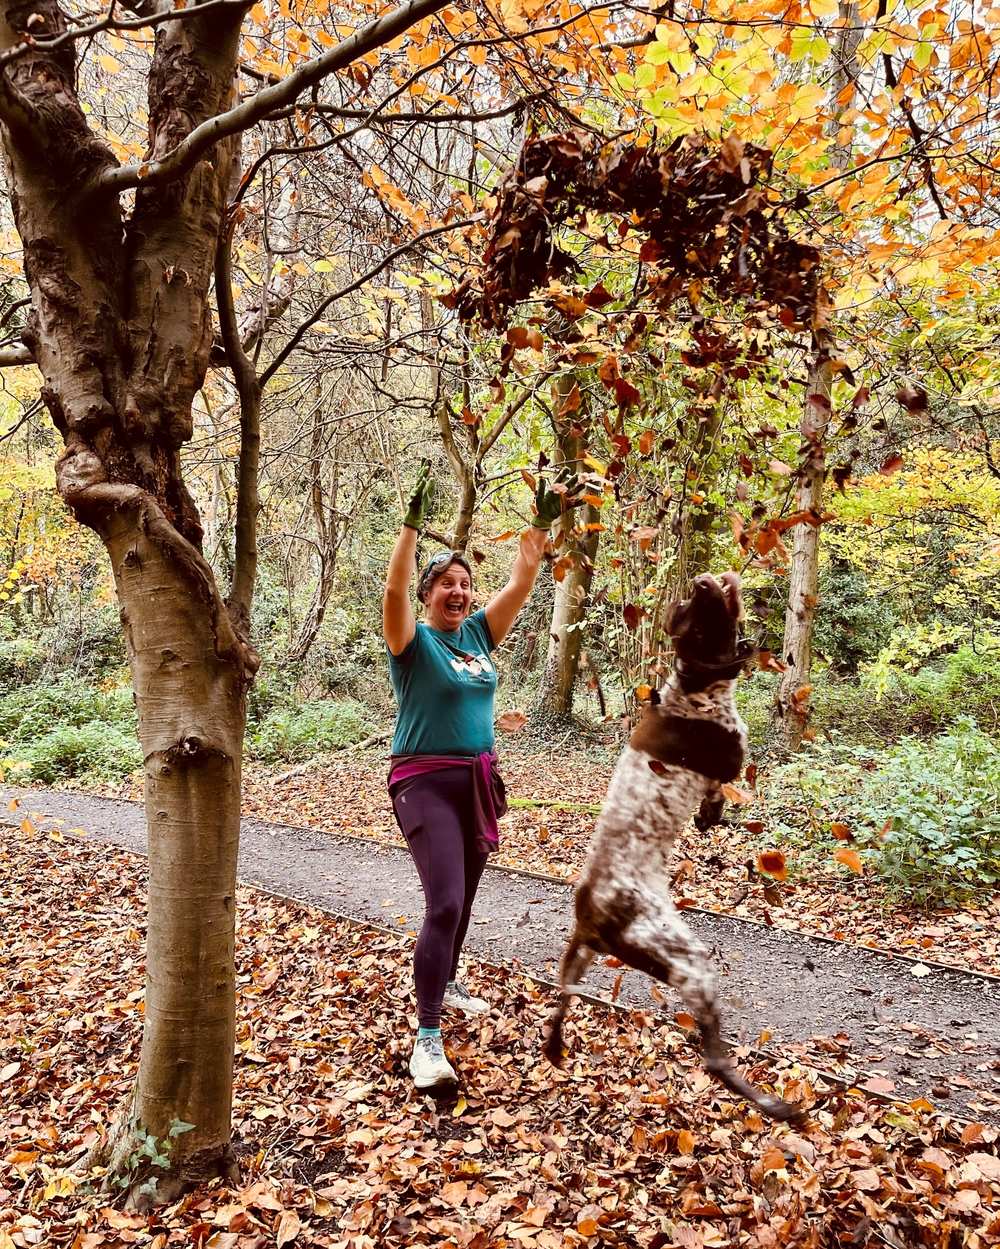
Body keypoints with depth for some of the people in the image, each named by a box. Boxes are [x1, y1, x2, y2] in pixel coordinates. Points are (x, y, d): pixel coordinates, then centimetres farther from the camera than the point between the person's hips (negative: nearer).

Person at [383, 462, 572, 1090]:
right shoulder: (414, 640, -8)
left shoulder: (479, 635, 7)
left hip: (480, 781, 7)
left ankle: (445, 981, 41)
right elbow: (394, 589, -26)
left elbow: (521, 583, 3)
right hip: (427, 783, -6)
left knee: (464, 898, 19)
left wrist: (542, 524, -2)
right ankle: (428, 1037, -10)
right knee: (445, 903, -16)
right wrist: (413, 524, -33)